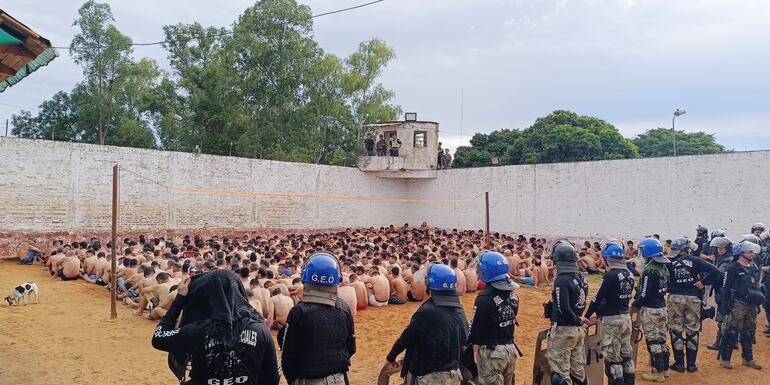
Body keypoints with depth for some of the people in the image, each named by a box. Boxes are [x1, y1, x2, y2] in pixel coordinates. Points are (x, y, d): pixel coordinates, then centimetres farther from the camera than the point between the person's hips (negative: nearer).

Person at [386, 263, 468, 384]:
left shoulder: (427, 312, -22)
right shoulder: (459, 310, -1)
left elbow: (406, 338, -13)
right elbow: (464, 341, 10)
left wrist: (390, 357, 3)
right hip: (455, 375, 7)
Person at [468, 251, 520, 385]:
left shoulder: (485, 297, -22)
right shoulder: (512, 293, 1)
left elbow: (475, 327, -16)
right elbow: (511, 319, 10)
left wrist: (467, 342, 1)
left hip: (491, 352, -7)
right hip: (511, 349, 7)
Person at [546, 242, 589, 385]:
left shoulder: (561, 280, -18)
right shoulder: (581, 277, 5)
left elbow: (564, 310, -23)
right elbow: (580, 303, 13)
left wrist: (578, 320, -9)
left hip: (563, 330, -8)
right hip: (579, 330, 8)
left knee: (560, 373, 0)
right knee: (579, 370, 17)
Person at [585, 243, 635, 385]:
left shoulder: (610, 275, -18)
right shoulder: (629, 274, 5)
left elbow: (598, 298, -15)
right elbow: (626, 296, 12)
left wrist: (587, 316, -7)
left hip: (611, 320, -8)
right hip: (626, 317, 8)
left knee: (612, 356, 2)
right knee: (626, 353, 17)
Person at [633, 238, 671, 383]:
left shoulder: (649, 270, -21)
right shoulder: (664, 268, 6)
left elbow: (645, 294, -19)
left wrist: (634, 304, -5)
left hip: (650, 310, -9)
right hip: (662, 307, 9)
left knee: (653, 341, 0)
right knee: (661, 339, 17)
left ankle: (658, 373, 6)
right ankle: (664, 369, 28)